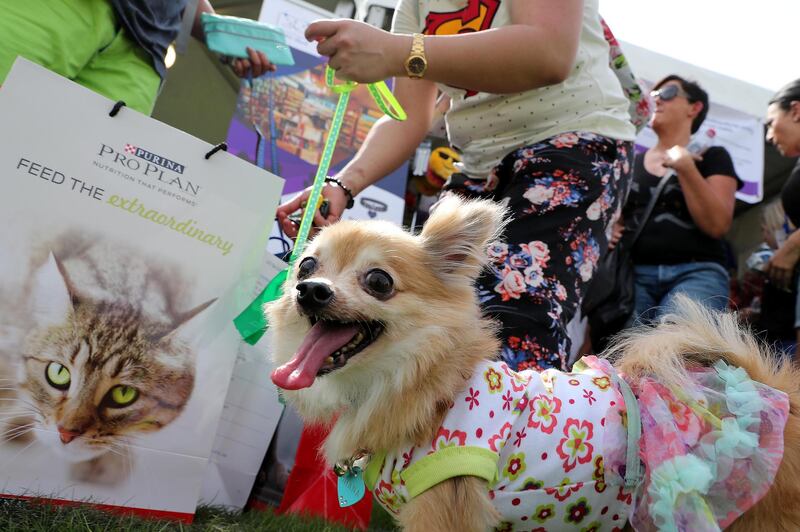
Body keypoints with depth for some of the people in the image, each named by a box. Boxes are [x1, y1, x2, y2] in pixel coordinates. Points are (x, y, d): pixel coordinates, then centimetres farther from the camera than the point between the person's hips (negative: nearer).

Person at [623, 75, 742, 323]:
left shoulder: (713, 156, 11)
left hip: (696, 272, -2)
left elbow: (717, 225, -2)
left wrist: (686, 170, -11)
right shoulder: (632, 162, 20)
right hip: (634, 273, 3)